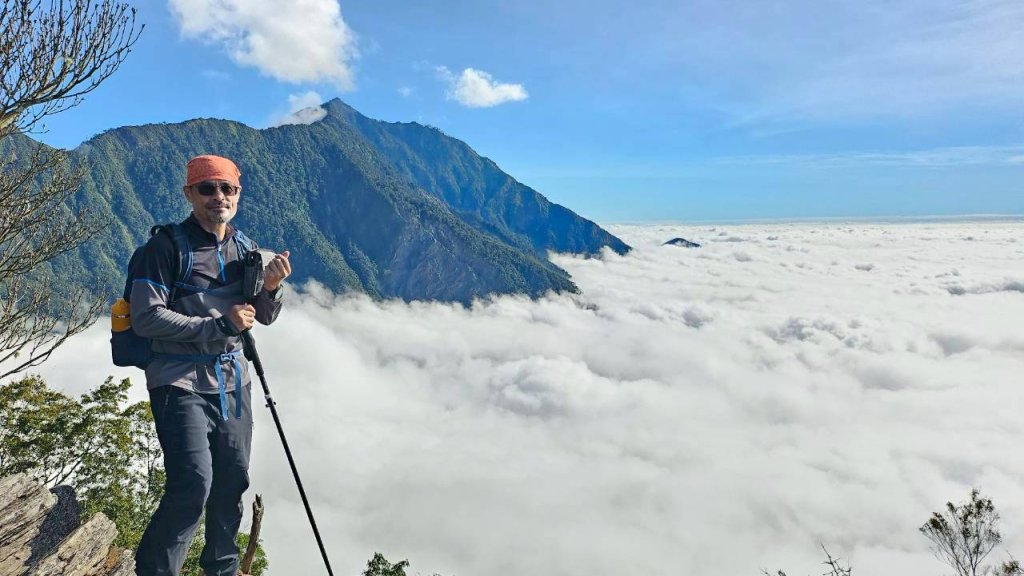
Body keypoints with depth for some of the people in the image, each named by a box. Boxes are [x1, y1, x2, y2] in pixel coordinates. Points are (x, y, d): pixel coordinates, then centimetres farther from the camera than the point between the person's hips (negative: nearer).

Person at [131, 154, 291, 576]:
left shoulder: (241, 247, 8)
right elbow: (146, 318, -16)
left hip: (232, 381, 6)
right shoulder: (166, 246, -10)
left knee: (233, 481, 13)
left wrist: (270, 288, -9)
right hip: (180, 383, -6)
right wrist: (218, 325, -20)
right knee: (193, 485, -15)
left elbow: (263, 317, 13)